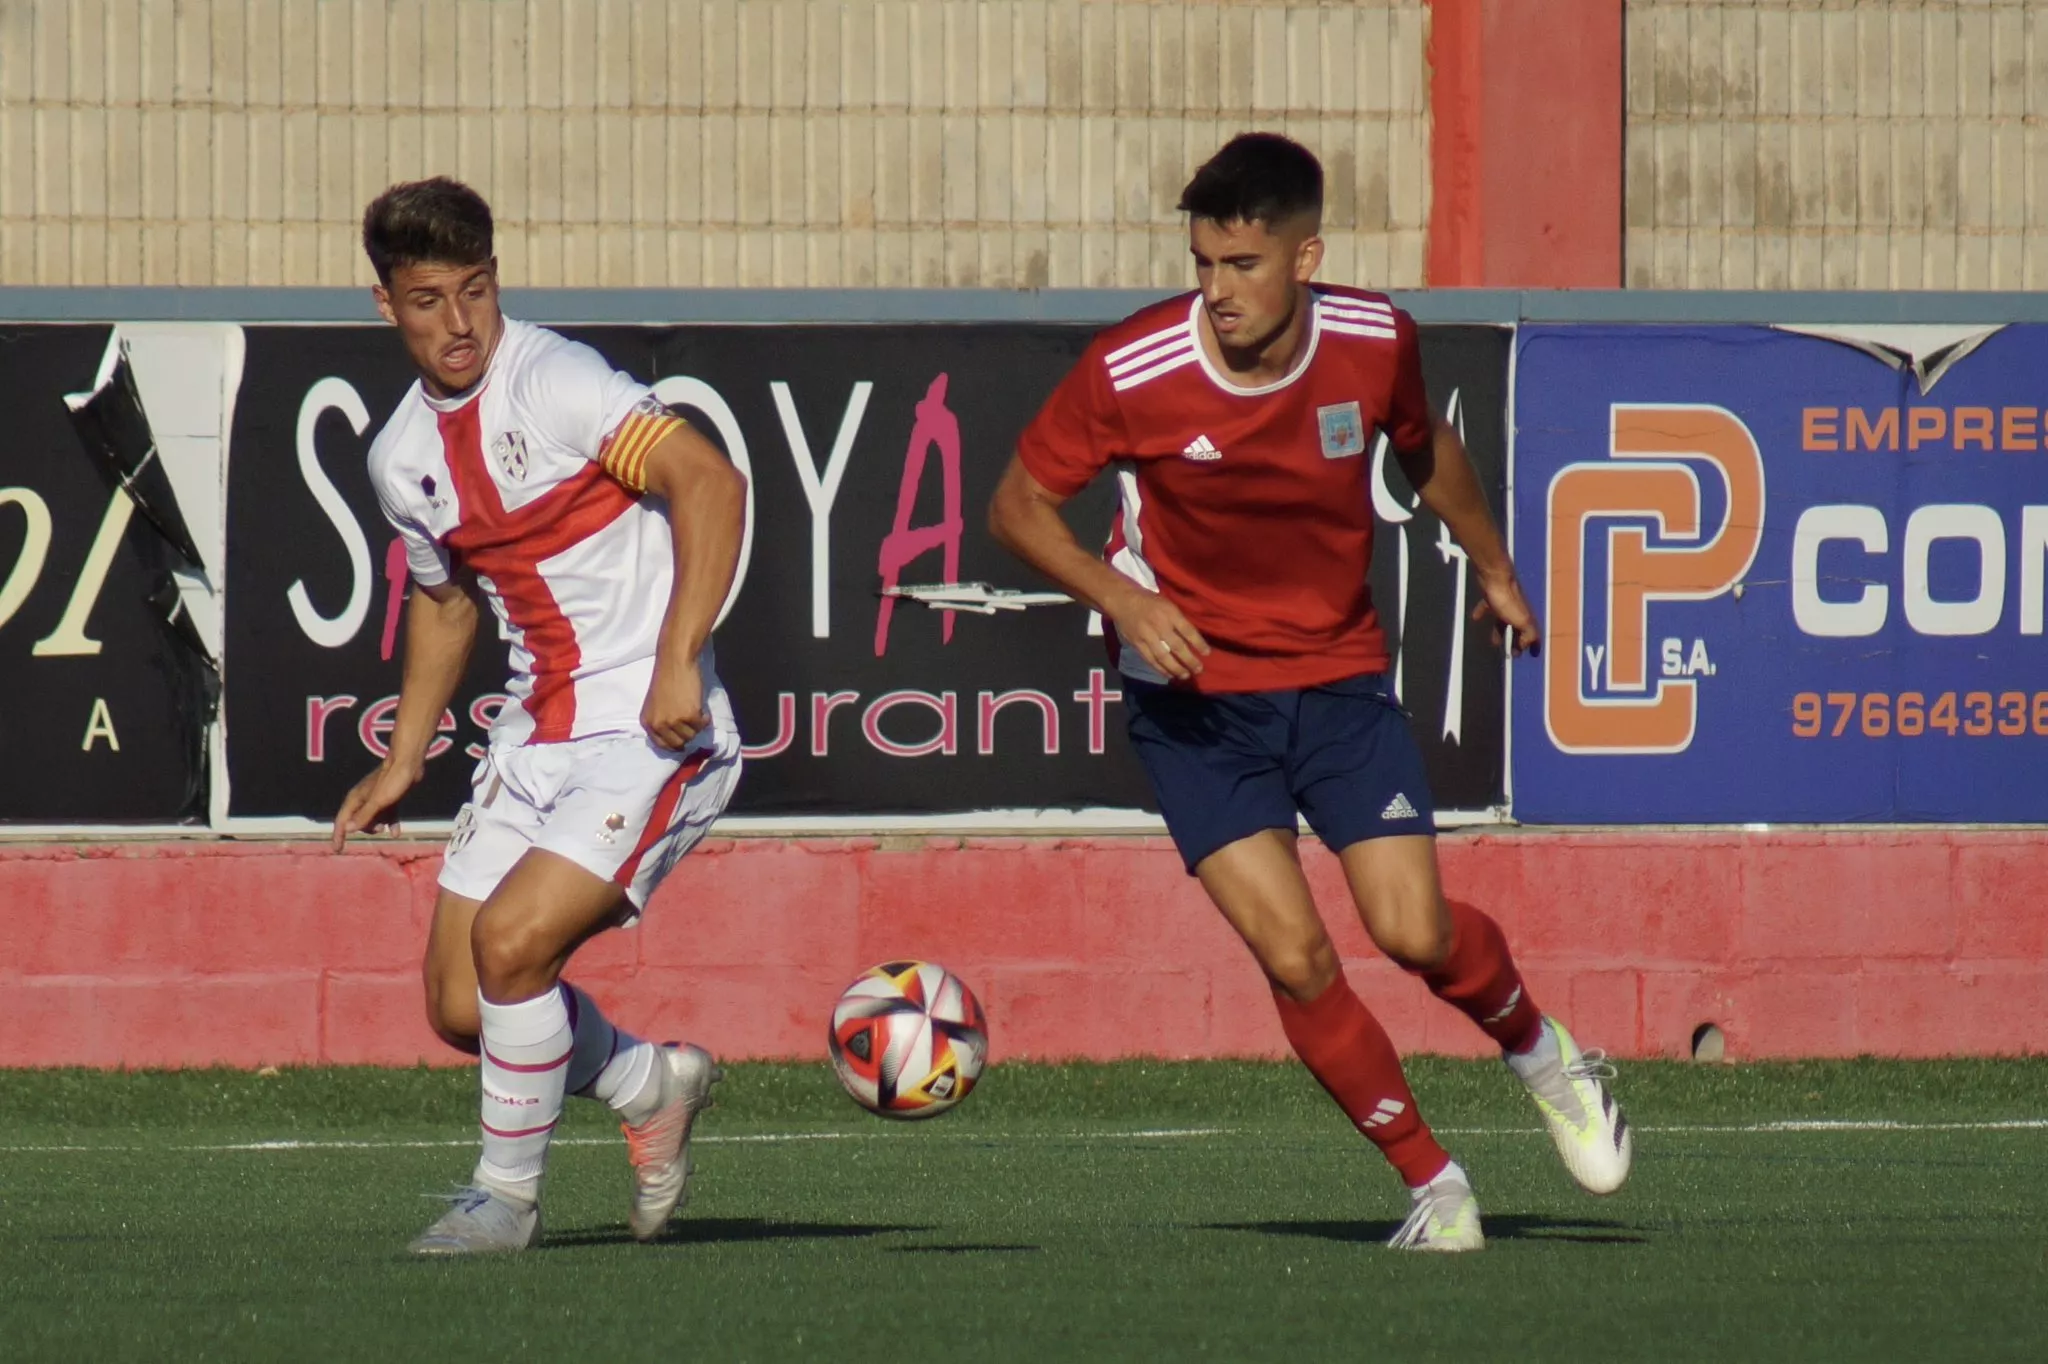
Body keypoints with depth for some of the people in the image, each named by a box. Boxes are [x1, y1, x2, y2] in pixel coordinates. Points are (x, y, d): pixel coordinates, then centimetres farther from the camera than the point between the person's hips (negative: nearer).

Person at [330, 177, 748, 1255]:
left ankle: (506, 1196, 1)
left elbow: (710, 481, -22)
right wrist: (404, 759, 24)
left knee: (510, 942, -20)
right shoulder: (402, 458, 8)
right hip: (535, 738, 8)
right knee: (460, 1003, 3)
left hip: (654, 732, -8)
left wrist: (677, 663, -28)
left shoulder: (553, 381, -14)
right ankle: (652, 1087, 29)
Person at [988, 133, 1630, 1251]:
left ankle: (1543, 1053, 23)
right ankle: (1431, 1183, 4)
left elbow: (1426, 447, 14)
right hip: (1193, 691, -2)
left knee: (1416, 933, -10)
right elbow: (1018, 504, -8)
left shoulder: (1376, 343, -9)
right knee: (1295, 959, -13)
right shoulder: (1131, 369, -18)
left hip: (1339, 676, 2)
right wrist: (1119, 597, -22)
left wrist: (1492, 567, 25)